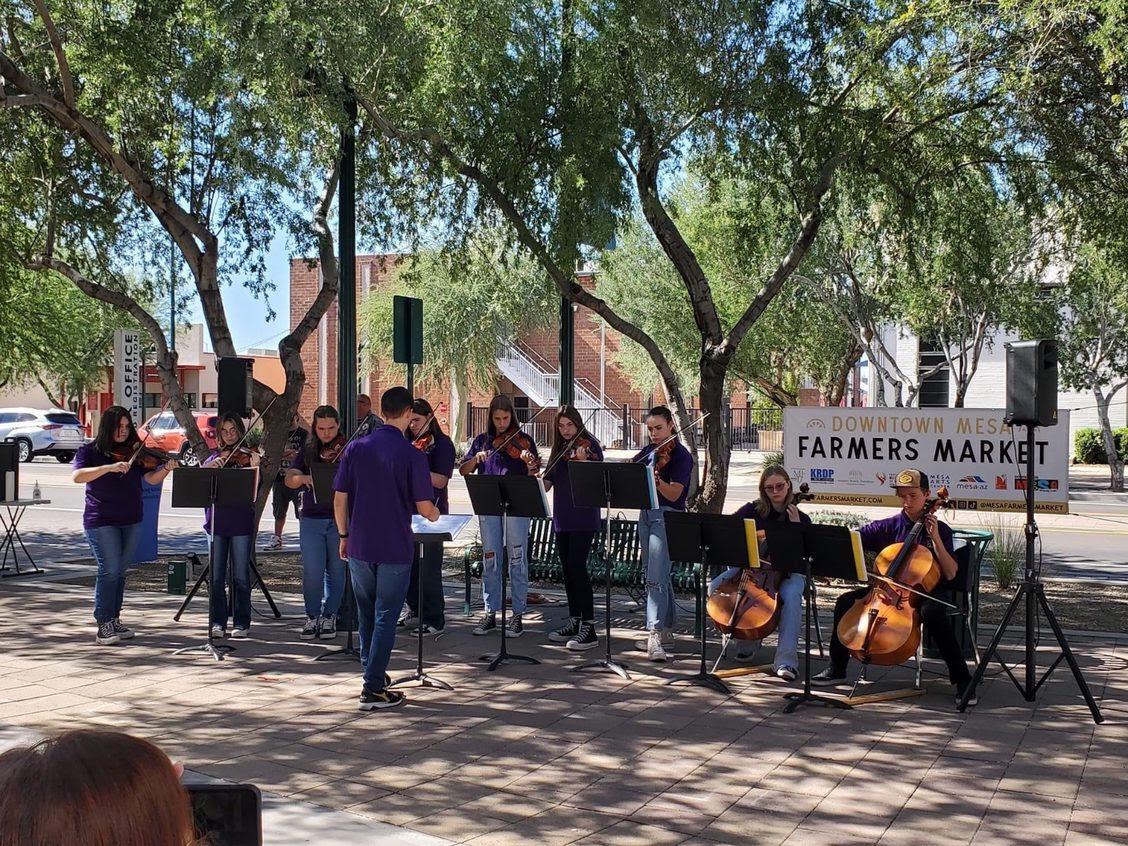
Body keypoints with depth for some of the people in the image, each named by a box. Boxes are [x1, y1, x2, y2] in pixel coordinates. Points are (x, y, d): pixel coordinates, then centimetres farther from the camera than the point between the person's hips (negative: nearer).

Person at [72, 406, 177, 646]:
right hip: (101, 521, -4)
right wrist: (109, 467, -30)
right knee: (110, 570, -11)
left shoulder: (135, 452, 7)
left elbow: (151, 478, -3)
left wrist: (166, 468, -23)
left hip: (131, 521, 4)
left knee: (119, 571, 11)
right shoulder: (90, 451, -3)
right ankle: (104, 626, -5)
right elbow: (77, 476, -19)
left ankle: (114, 620, 20)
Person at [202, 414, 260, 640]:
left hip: (241, 522, -2)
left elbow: (254, 488, -10)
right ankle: (218, 623, 12)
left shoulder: (247, 455, 3)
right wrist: (209, 466, -17)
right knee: (216, 577, 3)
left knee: (241, 576, 2)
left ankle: (241, 623, 11)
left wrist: (254, 466, -25)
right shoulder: (213, 457, 12)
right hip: (217, 522, 2)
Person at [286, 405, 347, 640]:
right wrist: (304, 478, -22)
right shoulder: (308, 450, 8)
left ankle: (329, 616, 19)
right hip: (312, 519, 2)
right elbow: (289, 480, -1)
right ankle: (312, 616, 14)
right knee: (312, 572, -2)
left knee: (336, 571, 6)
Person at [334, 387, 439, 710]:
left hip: (359, 547, 4)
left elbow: (339, 500, 2)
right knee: (385, 617, 3)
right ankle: (373, 689, 4)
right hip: (395, 550, -4)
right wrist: (436, 514, 12)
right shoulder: (412, 456, -11)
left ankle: (372, 673, 32)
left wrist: (344, 536, 15)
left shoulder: (355, 449, -1)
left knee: (367, 614, 19)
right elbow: (424, 508, -11)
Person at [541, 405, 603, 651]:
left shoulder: (589, 445, -6)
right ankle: (574, 622, 19)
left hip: (583, 517, -7)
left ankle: (589, 628, -13)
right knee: (567, 569, 10)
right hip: (562, 517, 7)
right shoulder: (560, 449, 15)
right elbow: (547, 483, 13)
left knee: (577, 566, -14)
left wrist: (583, 462, -35)